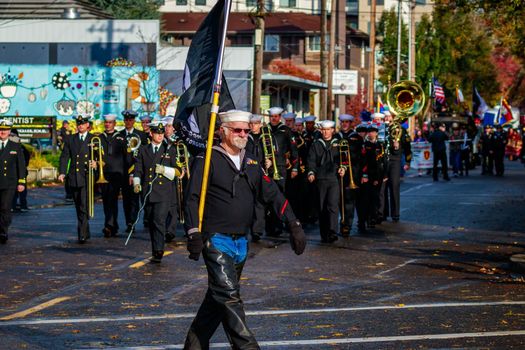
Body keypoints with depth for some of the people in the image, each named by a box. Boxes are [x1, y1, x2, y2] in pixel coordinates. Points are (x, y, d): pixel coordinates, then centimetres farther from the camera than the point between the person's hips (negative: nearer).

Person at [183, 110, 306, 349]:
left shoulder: (251, 164, 13)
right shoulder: (208, 160, -5)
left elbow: (273, 194, 12)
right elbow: (193, 198, -8)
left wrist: (294, 225, 3)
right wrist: (194, 234, -17)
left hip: (241, 242, 7)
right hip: (216, 240, -7)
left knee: (218, 298, 13)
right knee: (228, 295, -13)